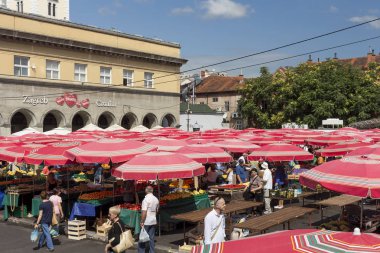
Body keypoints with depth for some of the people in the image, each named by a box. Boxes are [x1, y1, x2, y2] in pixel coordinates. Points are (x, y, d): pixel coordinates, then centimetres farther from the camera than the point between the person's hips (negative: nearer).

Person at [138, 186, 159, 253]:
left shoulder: (146, 199, -16)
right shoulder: (156, 199, 6)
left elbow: (144, 212, -21)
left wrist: (142, 222, -16)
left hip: (146, 222, -6)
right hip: (153, 222, 6)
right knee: (151, 238, 12)